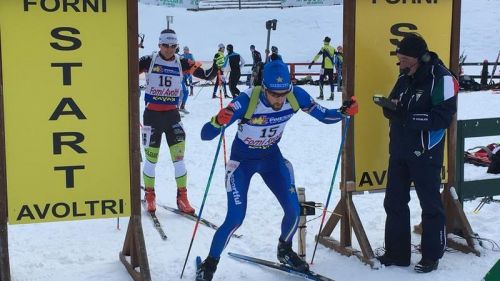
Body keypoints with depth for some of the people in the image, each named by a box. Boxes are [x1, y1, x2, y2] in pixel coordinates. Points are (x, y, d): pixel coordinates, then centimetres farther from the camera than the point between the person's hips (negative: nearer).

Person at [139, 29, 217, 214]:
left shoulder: (181, 64, 1)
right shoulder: (149, 61, -5)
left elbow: (207, 75, -2)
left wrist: (217, 65, -19)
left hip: (172, 115, 2)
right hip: (152, 115, -2)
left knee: (179, 157, -4)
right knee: (151, 159, 5)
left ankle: (182, 198, 7)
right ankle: (150, 196, 24)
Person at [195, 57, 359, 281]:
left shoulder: (296, 96, -22)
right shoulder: (247, 101, -34)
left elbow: (323, 115, -6)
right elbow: (206, 135, -37)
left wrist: (344, 112, -26)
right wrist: (219, 121, -59)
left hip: (272, 157, 4)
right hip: (242, 160, -4)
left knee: (293, 210, -3)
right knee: (235, 218, -13)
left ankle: (285, 251, 29)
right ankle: (210, 263, 12)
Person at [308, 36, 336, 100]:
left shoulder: (323, 48, -6)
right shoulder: (333, 48, 8)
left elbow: (318, 55, -12)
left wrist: (312, 62, -13)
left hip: (325, 67, -5)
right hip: (331, 67, 5)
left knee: (321, 80, 4)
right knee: (331, 81, 8)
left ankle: (321, 95, -1)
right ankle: (332, 96, 6)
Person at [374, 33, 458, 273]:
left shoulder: (441, 78, -14)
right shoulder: (405, 77, 9)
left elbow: (443, 117, -20)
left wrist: (408, 117, -26)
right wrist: (390, 108, -10)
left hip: (425, 154, -7)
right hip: (399, 150, 7)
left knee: (430, 205, 6)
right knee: (394, 203, 11)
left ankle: (431, 256, 18)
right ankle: (396, 253, 22)